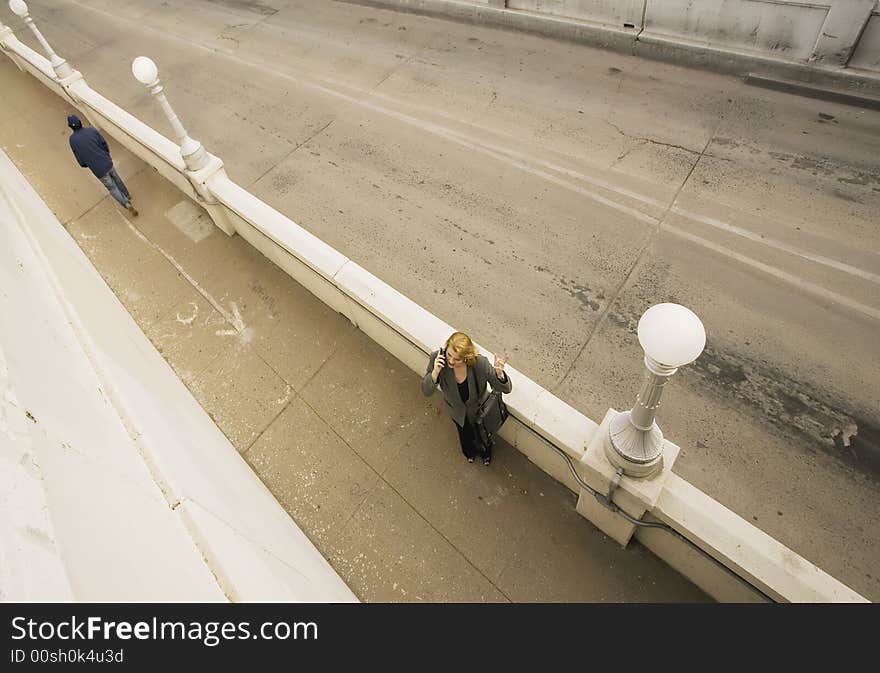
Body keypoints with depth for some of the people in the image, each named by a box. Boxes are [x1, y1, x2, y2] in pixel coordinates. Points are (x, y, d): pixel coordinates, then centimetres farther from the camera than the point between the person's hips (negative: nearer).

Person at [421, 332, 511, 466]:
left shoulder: (480, 363, -41)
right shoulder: (437, 358, -36)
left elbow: (506, 389, -31)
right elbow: (426, 392, -28)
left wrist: (499, 373, -54)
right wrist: (435, 372, -47)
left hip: (478, 410, -1)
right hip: (457, 410, 2)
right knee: (465, 435, 35)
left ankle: (485, 453, 70)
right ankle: (470, 452, 73)